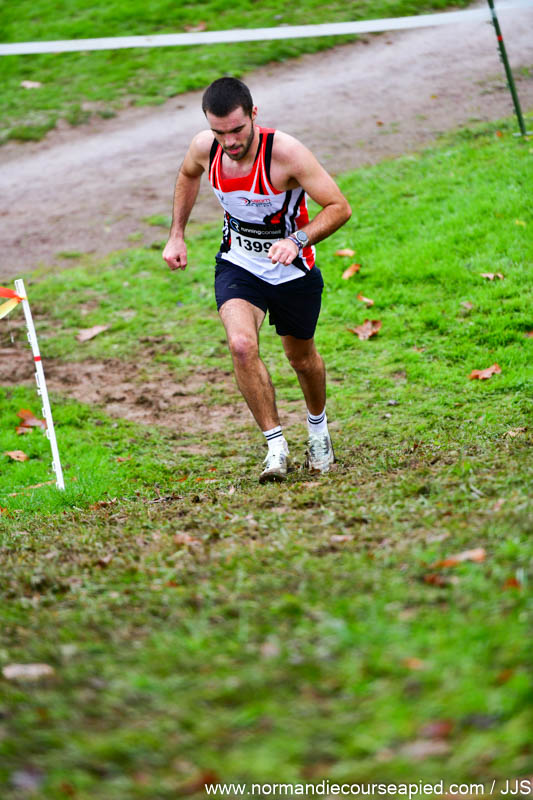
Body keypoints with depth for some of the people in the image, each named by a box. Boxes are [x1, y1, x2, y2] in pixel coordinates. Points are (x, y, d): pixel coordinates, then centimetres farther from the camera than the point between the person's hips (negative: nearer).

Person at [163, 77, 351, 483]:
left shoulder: (285, 152, -28)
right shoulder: (205, 147, -16)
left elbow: (339, 207, -24)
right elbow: (188, 175, 11)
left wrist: (298, 240, -38)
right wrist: (177, 234, 7)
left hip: (293, 270, -2)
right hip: (238, 264, 2)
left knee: (302, 358, 16)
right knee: (241, 344, -25)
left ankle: (318, 427, 48)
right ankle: (276, 445, -15)